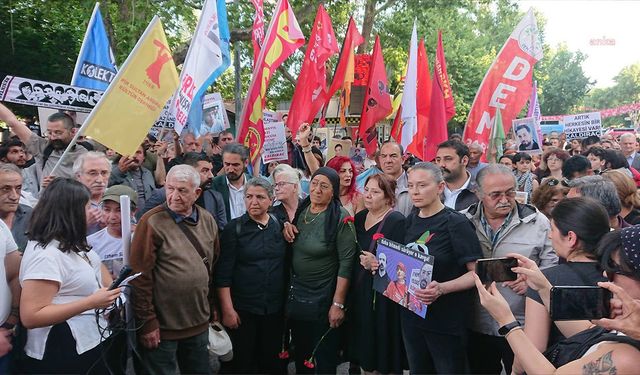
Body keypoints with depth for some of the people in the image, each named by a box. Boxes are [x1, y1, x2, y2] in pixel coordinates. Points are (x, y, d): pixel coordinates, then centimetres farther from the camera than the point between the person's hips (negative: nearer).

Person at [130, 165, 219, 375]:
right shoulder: (152, 222, -14)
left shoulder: (207, 220, 3)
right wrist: (147, 322, -13)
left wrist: (211, 310, 12)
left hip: (199, 324, 5)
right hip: (163, 326, -5)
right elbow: (140, 276, -15)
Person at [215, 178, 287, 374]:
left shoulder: (279, 226, 3)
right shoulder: (234, 228, -6)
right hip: (243, 309, -3)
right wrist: (227, 309, -12)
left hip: (275, 308, 3)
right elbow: (223, 273, -9)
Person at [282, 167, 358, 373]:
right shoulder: (300, 210, 1)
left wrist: (338, 304, -19)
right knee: (300, 355, 22)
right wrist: (286, 226, -6)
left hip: (323, 300, -5)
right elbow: (290, 251, 15)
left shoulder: (340, 218, -17)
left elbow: (346, 263, -18)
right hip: (295, 295, 6)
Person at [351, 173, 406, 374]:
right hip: (360, 292, 6)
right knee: (365, 351, 16)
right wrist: (364, 262, -1)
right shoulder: (360, 217, 9)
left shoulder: (397, 221, -11)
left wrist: (378, 264, -26)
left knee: (386, 357, 5)